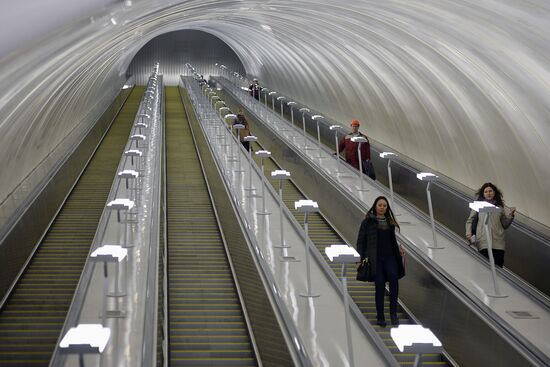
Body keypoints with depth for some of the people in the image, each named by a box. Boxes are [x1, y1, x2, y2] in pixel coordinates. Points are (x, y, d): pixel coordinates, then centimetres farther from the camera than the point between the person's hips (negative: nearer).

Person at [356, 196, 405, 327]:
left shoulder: (390, 222, 18)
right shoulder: (368, 221, 6)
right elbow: (361, 241, 4)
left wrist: (399, 249, 7)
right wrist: (361, 258, -5)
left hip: (390, 257, 2)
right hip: (375, 258, -2)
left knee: (393, 276, -25)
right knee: (380, 284, -8)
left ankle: (393, 312, -21)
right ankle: (380, 317, 6)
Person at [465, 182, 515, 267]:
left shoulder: (500, 206, 18)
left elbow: (505, 225, 18)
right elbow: (469, 221, 13)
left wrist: (511, 215, 4)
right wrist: (468, 233, -2)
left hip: (498, 242, 2)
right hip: (483, 242, -2)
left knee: (498, 266, -5)